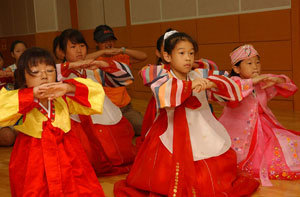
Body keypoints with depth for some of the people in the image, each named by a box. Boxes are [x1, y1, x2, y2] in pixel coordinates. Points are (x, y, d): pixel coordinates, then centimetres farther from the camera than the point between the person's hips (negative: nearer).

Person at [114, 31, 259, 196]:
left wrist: (212, 84, -20)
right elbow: (161, 94, -25)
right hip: (173, 139, -3)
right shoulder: (162, 75, -4)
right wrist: (190, 85, -29)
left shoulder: (200, 76, 4)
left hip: (204, 138, 3)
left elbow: (230, 89, 0)